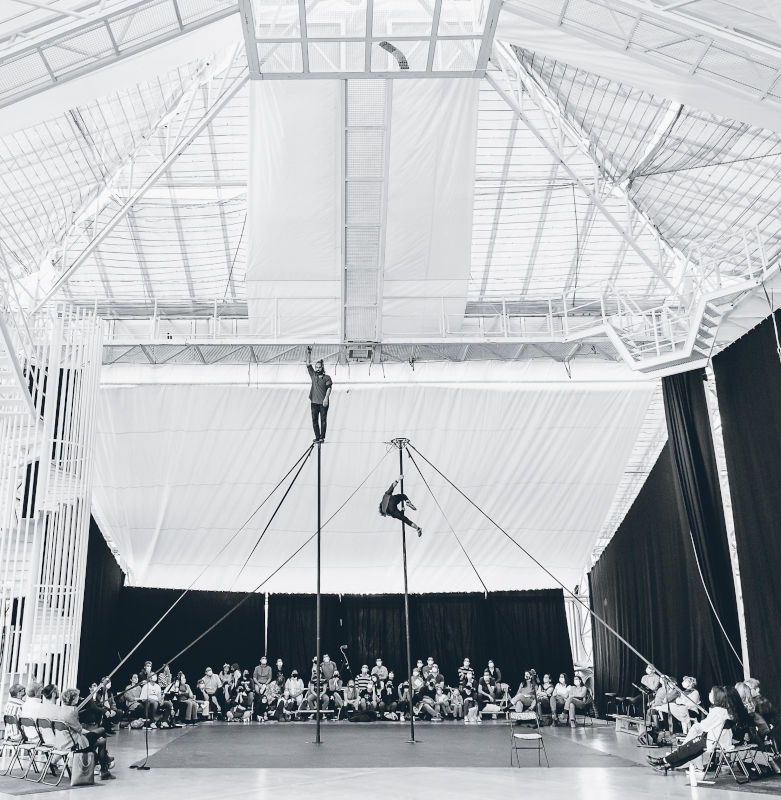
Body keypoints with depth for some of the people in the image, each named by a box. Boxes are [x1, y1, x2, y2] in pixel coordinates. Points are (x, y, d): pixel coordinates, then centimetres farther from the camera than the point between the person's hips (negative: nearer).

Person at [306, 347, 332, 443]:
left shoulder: (327, 377, 1)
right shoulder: (313, 375, 11)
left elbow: (329, 388, -5)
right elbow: (308, 364, 8)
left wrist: (326, 398, -16)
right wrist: (308, 354, 0)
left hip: (323, 402, -4)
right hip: (314, 401, 4)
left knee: (323, 420, 0)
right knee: (314, 420, 4)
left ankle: (322, 437, 3)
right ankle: (317, 437, 10)